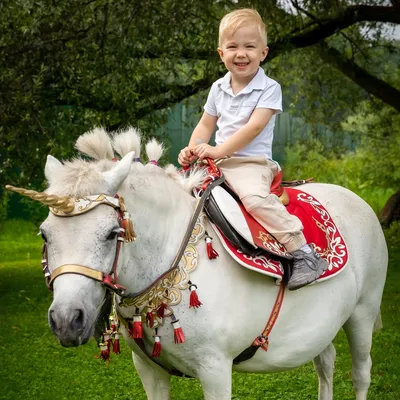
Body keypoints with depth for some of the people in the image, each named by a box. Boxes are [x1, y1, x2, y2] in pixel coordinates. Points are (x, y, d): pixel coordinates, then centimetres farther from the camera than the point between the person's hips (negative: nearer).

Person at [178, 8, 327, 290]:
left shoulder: (269, 89, -6)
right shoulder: (219, 88, 13)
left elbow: (254, 126, -16)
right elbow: (206, 124, 18)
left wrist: (218, 150, -21)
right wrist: (193, 149, -3)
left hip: (252, 162, -7)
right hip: (219, 161, 7)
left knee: (254, 196, -34)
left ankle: (304, 253, -31)